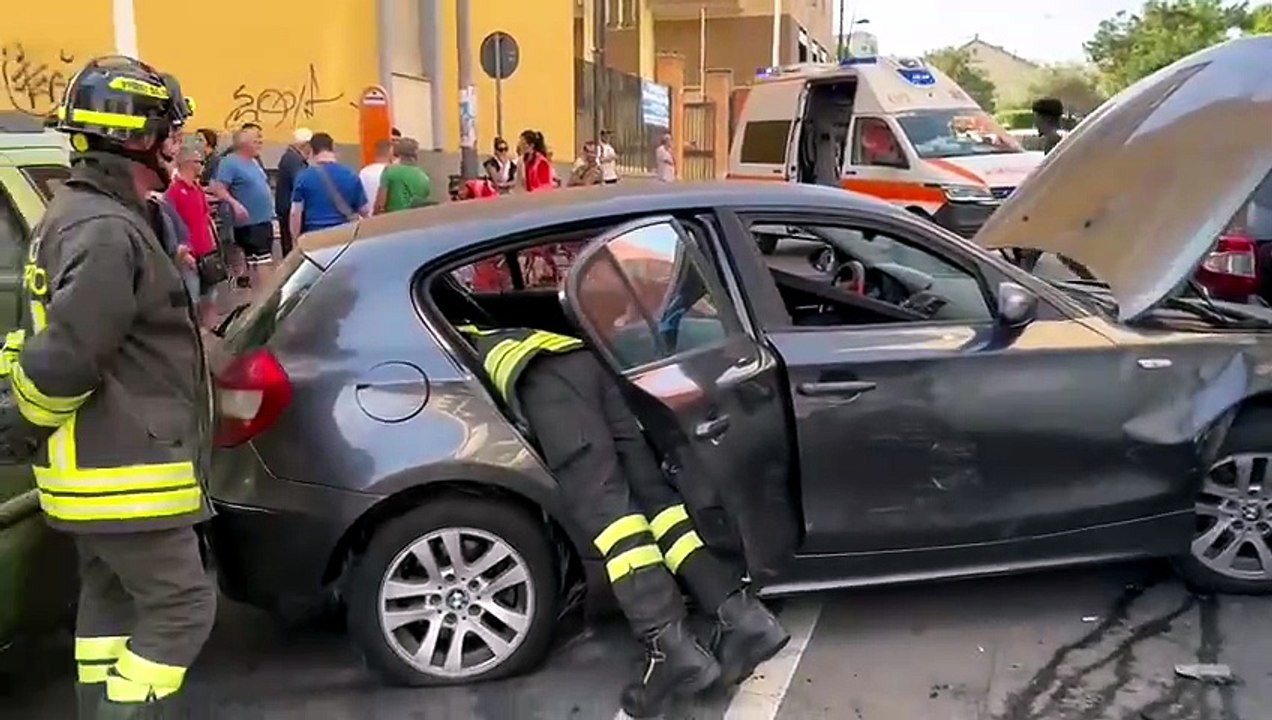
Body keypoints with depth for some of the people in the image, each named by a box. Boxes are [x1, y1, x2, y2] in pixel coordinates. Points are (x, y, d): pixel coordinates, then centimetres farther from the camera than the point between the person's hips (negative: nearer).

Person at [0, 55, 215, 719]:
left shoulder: (77, 214, 12)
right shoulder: (109, 233, -24)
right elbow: (63, 361, -26)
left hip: (98, 464, 11)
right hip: (124, 472, -11)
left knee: (110, 598, 21)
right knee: (180, 606, -1)